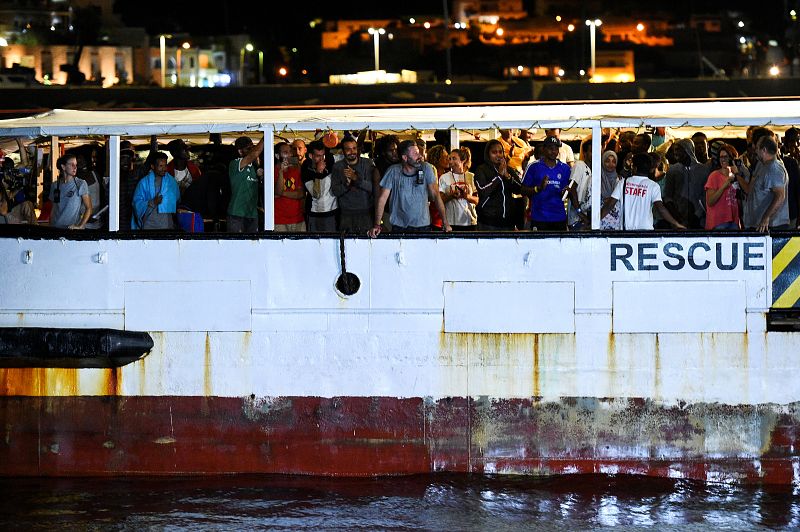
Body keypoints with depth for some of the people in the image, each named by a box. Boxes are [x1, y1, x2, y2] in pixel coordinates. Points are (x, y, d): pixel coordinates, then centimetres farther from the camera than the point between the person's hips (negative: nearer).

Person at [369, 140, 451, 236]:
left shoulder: (426, 169, -4)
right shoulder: (393, 171, -7)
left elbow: (435, 195, -3)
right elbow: (382, 198, -7)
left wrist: (445, 222, -9)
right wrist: (377, 225, -16)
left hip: (423, 226, 1)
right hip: (399, 227, -1)